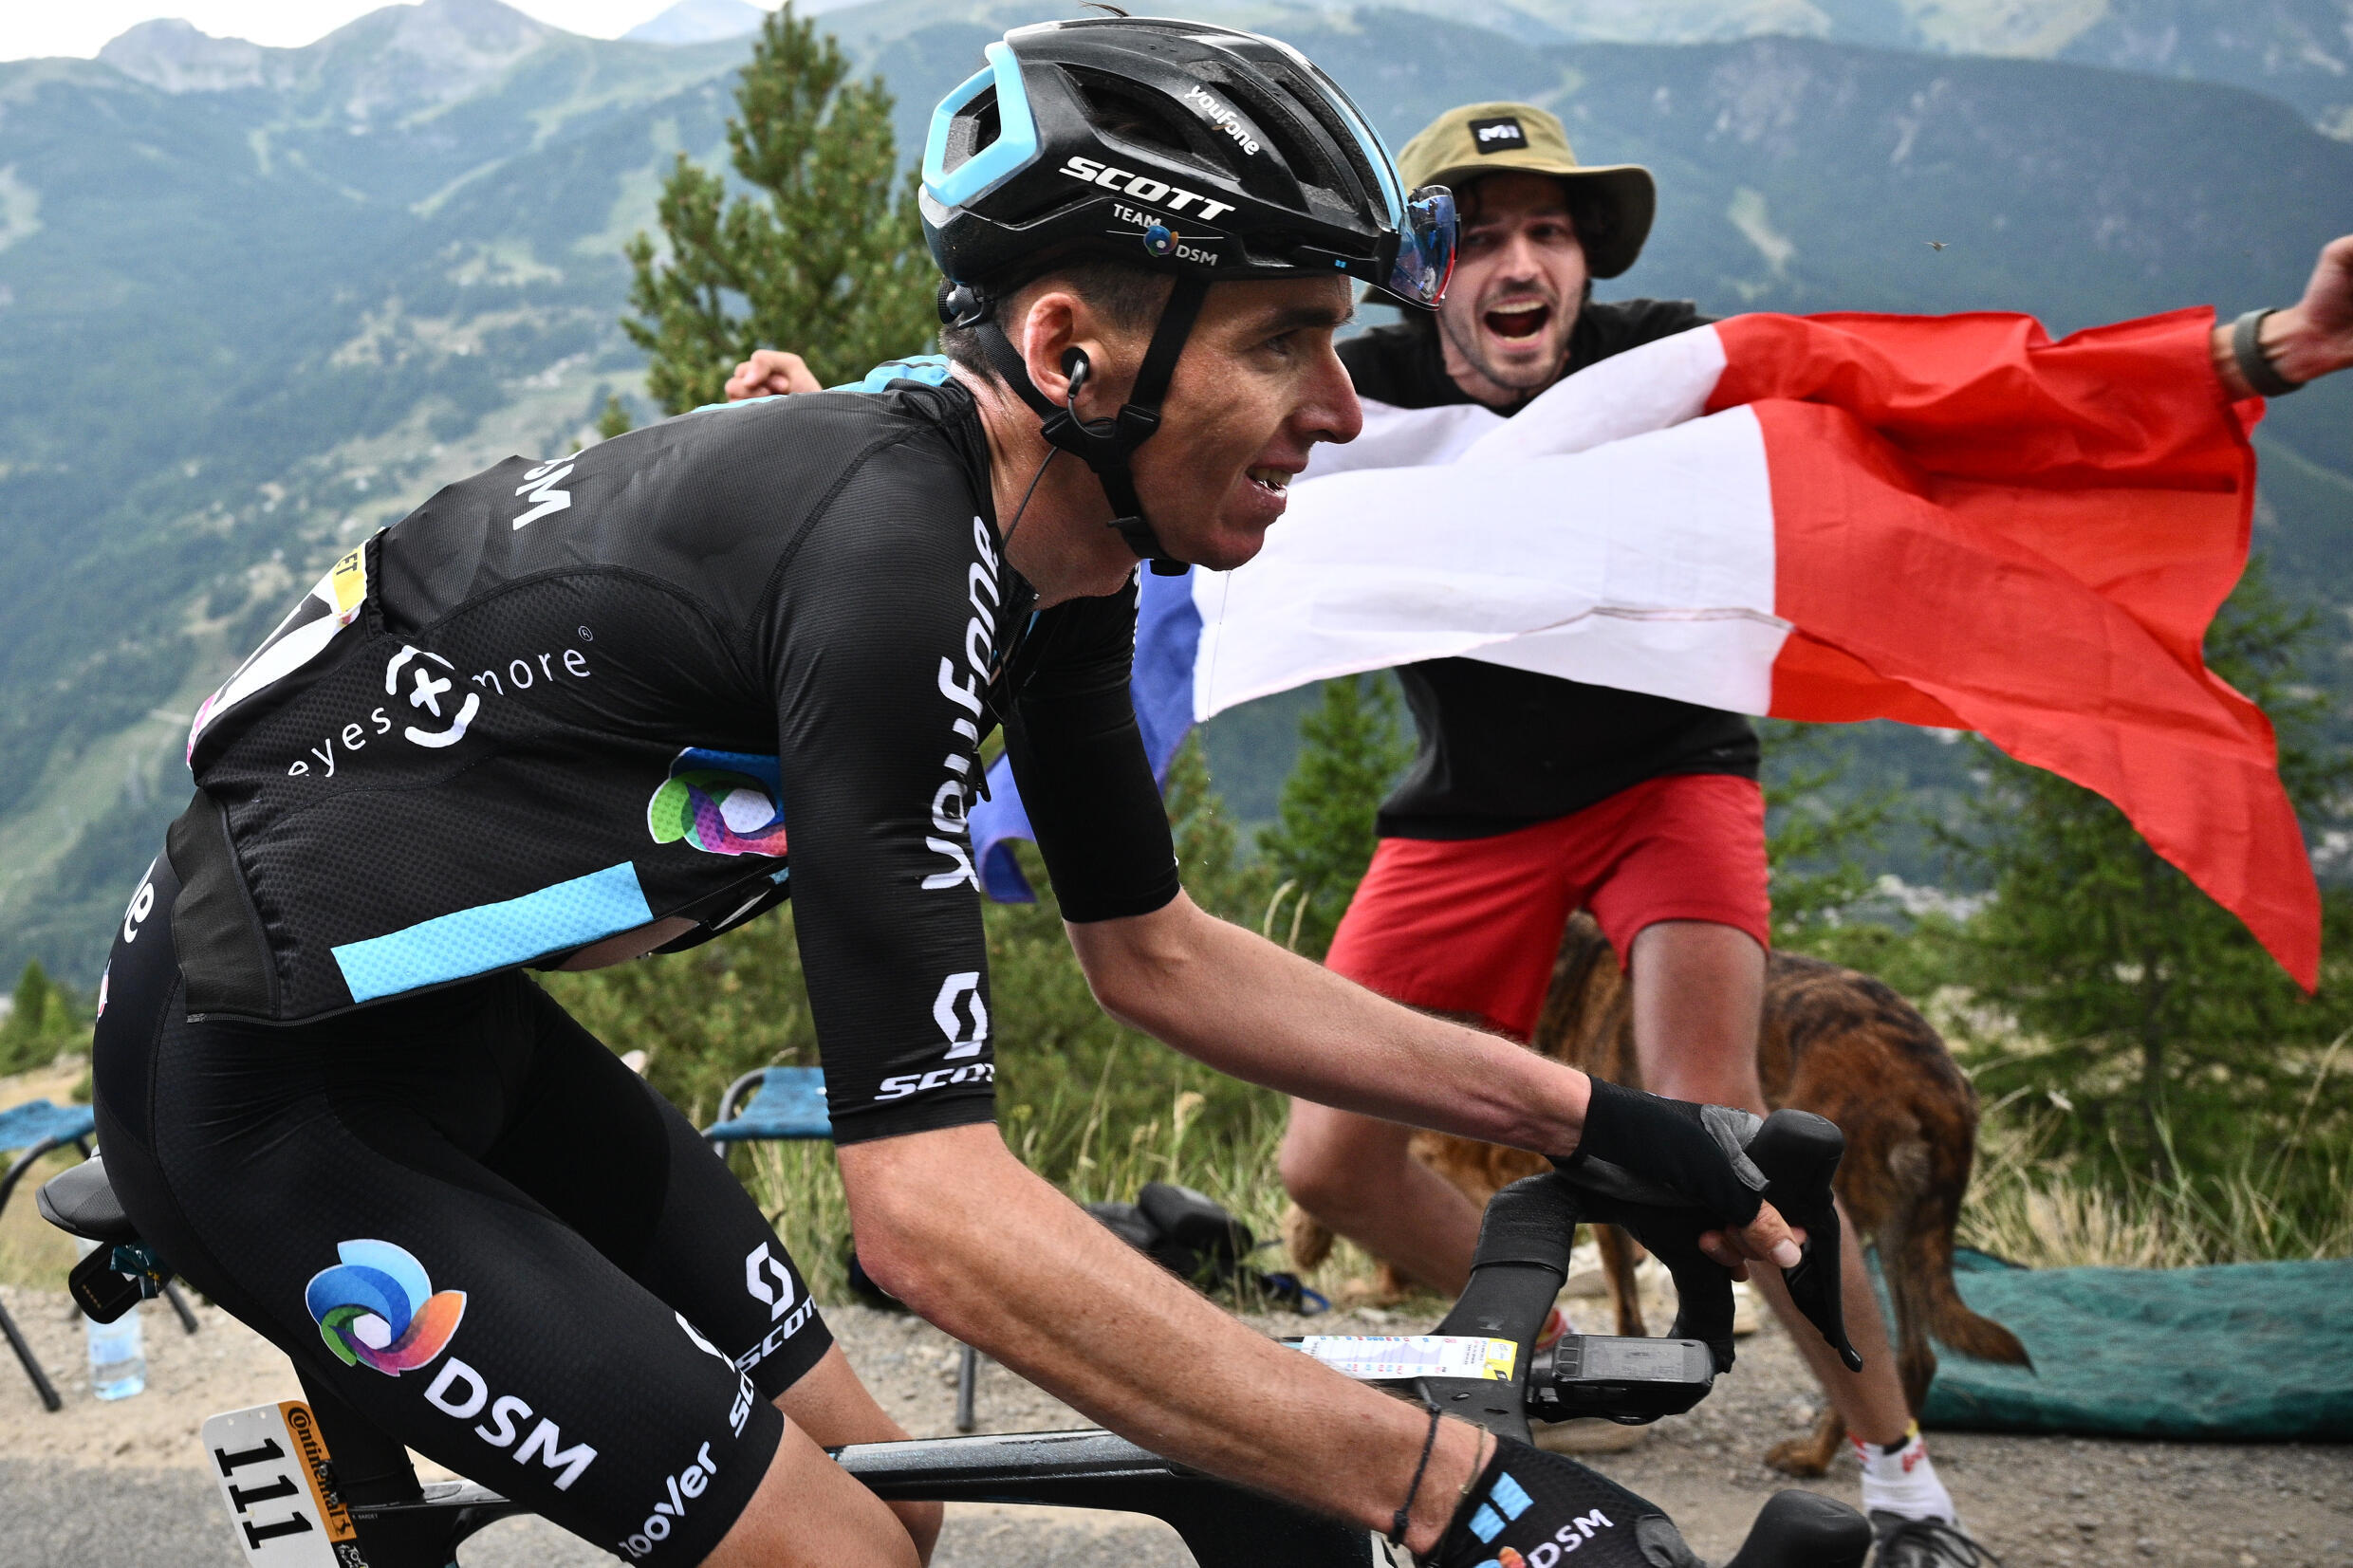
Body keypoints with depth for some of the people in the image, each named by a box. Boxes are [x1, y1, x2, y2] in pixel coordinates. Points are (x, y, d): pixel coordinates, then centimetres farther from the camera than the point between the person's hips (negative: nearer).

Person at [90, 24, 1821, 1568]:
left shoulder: (1047, 548, -2)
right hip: (265, 1081, -9)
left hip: (443, 1019, 9)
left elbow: (1157, 956, 10)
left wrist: (1590, 1113, 6)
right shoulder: (891, 561, -31)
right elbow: (935, 1211, -33)